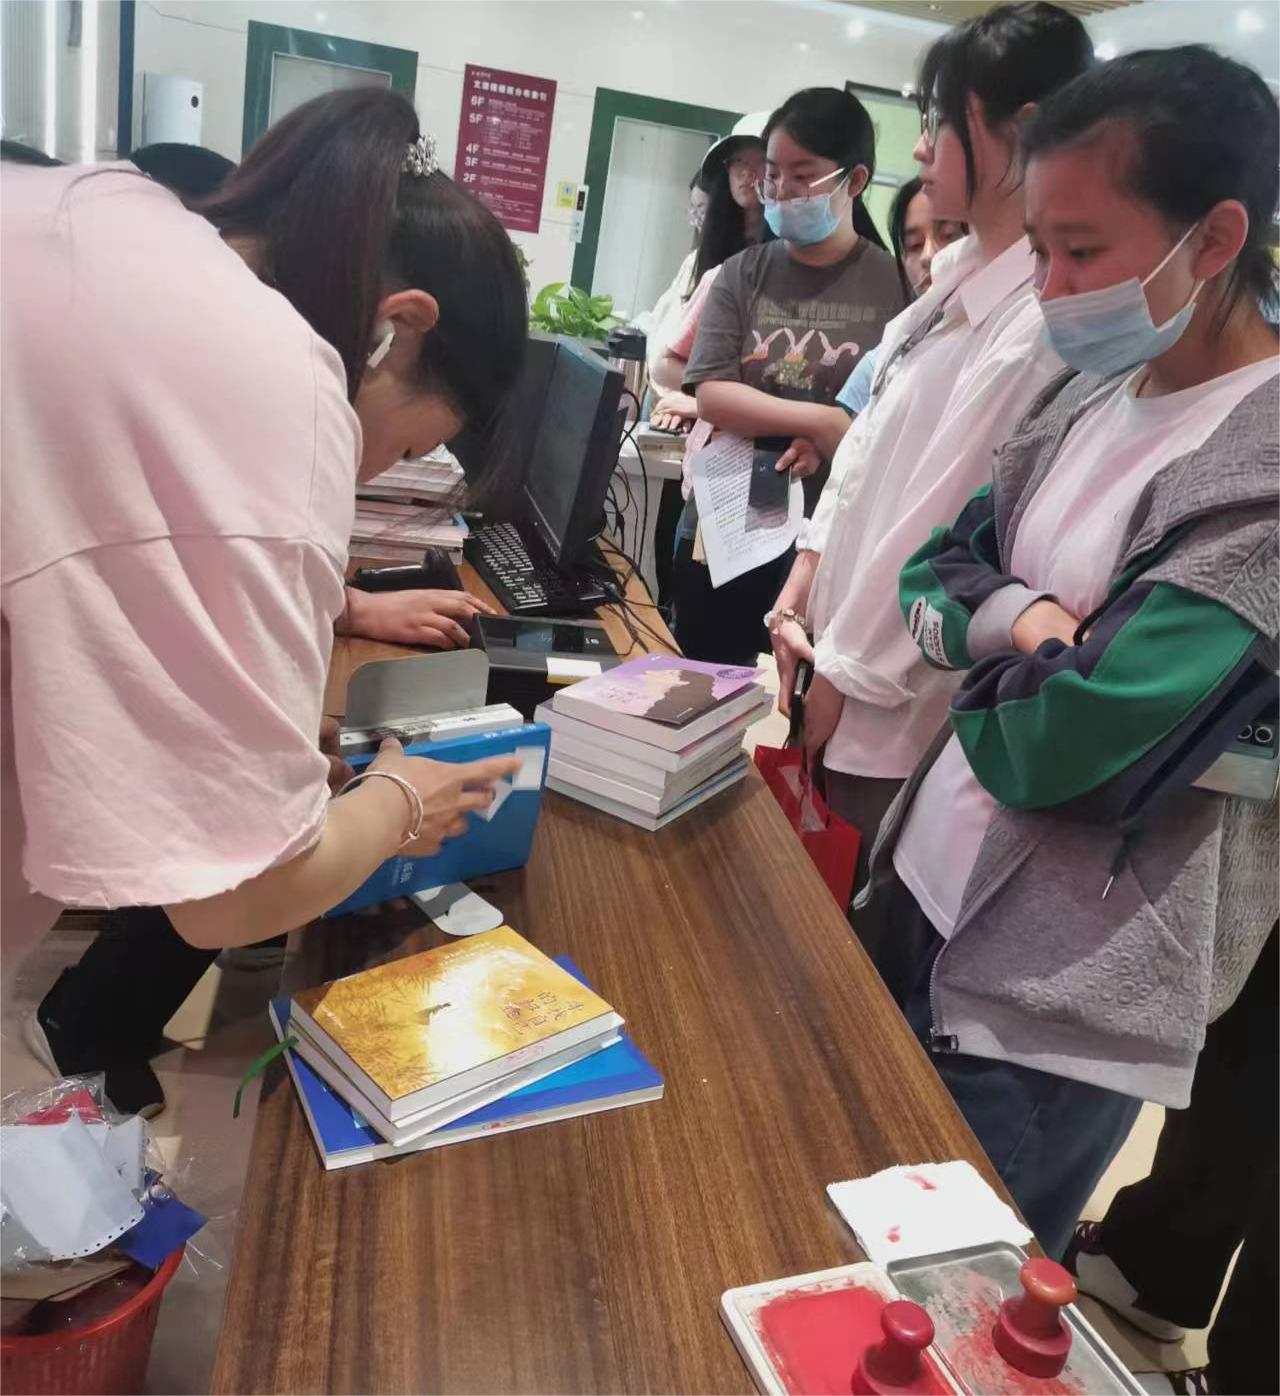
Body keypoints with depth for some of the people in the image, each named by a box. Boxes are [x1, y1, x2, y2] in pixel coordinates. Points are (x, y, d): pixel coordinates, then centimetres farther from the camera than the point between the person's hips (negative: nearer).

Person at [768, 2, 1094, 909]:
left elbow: (950, 522, -21)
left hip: (899, 707, -8)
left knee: (855, 936, 11)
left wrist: (844, 675, -13)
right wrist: (805, 579, 2)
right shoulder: (959, 275, 7)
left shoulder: (1043, 323, -22)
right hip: (847, 647, 8)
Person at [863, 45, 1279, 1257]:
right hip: (932, 891, 8)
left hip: (1057, 998, -7)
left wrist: (983, 652, -5)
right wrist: (1026, 625, -15)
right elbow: (930, 572, 6)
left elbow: (1067, 745, -25)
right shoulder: (1085, 396, 5)